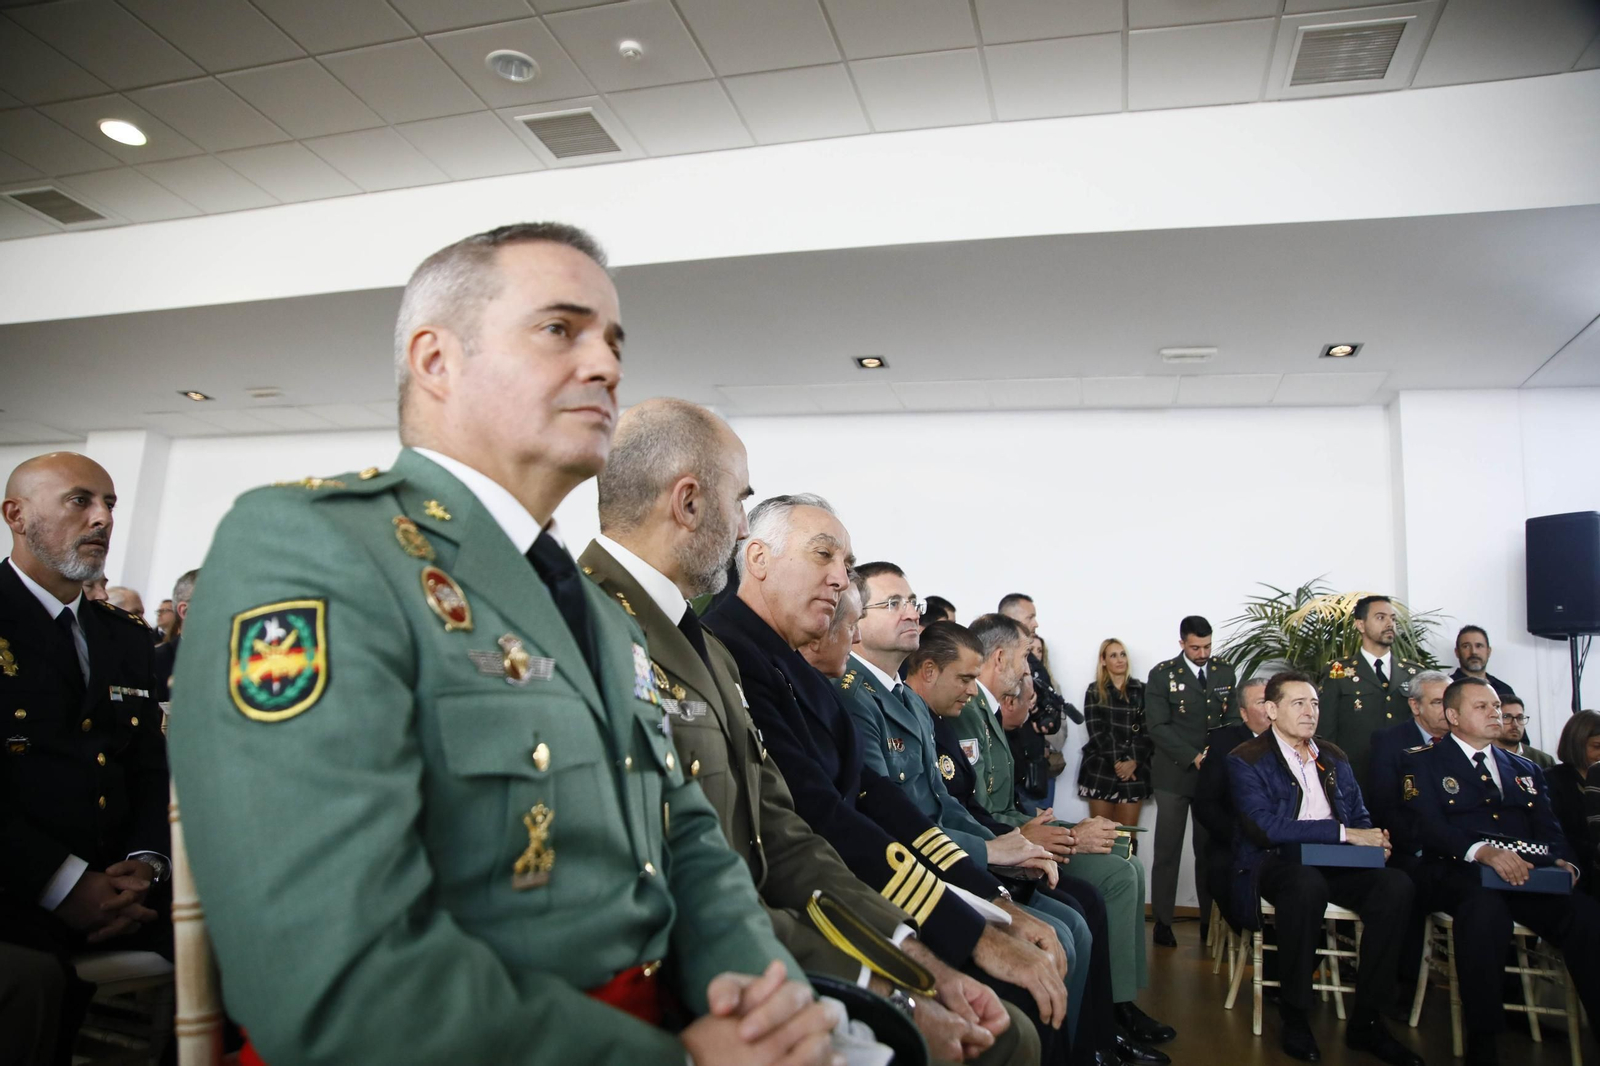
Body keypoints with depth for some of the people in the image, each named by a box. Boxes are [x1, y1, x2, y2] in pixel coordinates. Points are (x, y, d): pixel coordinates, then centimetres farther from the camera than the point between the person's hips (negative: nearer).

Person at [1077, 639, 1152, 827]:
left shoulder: (1141, 690, 8)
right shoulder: (1094, 691, 7)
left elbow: (1148, 730, 1)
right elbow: (1095, 731, -2)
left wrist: (1133, 761, -11)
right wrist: (1116, 761, -11)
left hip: (1134, 770, 0)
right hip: (1100, 770, 0)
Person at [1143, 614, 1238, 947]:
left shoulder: (1225, 672, 8)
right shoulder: (1162, 675, -3)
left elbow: (1233, 719, 10)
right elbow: (1158, 727, -8)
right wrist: (1193, 757, -17)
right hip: (1175, 773, -3)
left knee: (1211, 849, 4)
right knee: (1168, 851, 1)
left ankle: (1210, 920, 14)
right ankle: (1162, 923, 8)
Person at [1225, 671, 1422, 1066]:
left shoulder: (1333, 757, 17)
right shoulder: (1247, 760, -4)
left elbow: (1358, 814, 17)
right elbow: (1265, 826, -16)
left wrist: (1373, 840, -8)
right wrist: (1342, 833, -18)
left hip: (1334, 860, 6)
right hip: (1274, 862, -6)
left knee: (1396, 885, -24)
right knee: (1308, 884, -39)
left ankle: (1365, 1020, -13)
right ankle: (1293, 1016, -20)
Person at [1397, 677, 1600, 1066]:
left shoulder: (1525, 770, 28)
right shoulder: (1423, 762, 10)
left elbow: (1549, 830, 18)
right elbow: (1423, 824, -6)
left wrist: (1562, 861, -7)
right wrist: (1482, 851, -23)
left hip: (1525, 875, 5)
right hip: (1457, 873, -4)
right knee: (1486, 907, -38)